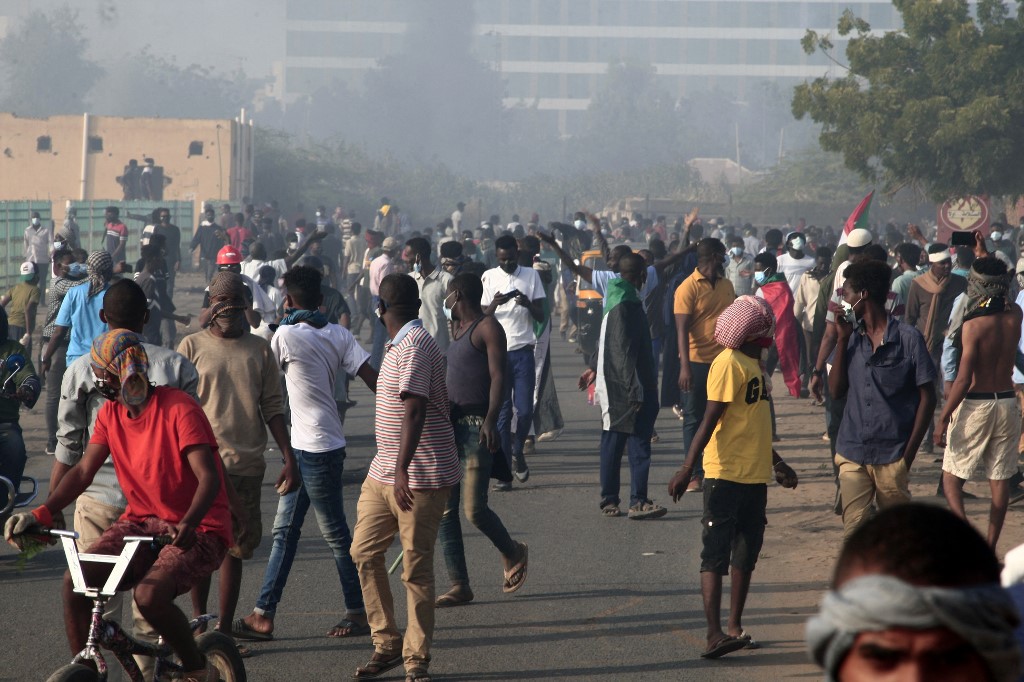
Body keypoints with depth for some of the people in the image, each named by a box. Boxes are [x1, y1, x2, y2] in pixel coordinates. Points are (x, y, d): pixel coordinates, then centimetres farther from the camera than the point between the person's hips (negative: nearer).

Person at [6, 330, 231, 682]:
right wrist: (40, 514, -15)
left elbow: (209, 476, -24)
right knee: (75, 580, -18)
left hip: (197, 530, -6)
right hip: (141, 521, 6)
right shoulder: (110, 414, 6)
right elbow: (83, 471, 1)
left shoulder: (178, 408, -16)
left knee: (150, 594, -32)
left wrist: (188, 524, -42)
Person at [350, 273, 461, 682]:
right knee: (364, 552, 7)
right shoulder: (399, 345, 15)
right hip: (384, 473, 10)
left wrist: (402, 469, -32)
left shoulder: (415, 345, -17)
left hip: (420, 477, -10)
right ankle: (387, 644, 16)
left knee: (416, 568, -3)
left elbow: (415, 410, -26)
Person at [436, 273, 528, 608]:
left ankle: (513, 553, 18)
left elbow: (498, 376, -16)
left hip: (477, 427, -9)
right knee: (445, 510, 1)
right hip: (451, 426, 9)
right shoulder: (458, 330, 20)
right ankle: (459, 586, 5)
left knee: (474, 508, -11)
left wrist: (491, 420, -26)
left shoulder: (488, 328, -7)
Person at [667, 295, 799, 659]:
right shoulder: (728, 364, -14)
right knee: (716, 553, -8)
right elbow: (710, 420, -19)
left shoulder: (754, 363, 15)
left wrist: (778, 464, 32)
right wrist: (688, 468, -24)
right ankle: (714, 634, -12)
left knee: (747, 551, 12)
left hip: (755, 474, 9)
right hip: (726, 474, -9)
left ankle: (734, 628, 19)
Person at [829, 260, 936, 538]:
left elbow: (927, 398, -3)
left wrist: (909, 453, -7)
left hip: (892, 455, -3)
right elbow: (836, 390, 4)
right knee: (854, 529, -5)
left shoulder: (908, 338, -6)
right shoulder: (852, 336, 7)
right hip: (853, 454, 3)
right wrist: (841, 340, -3)